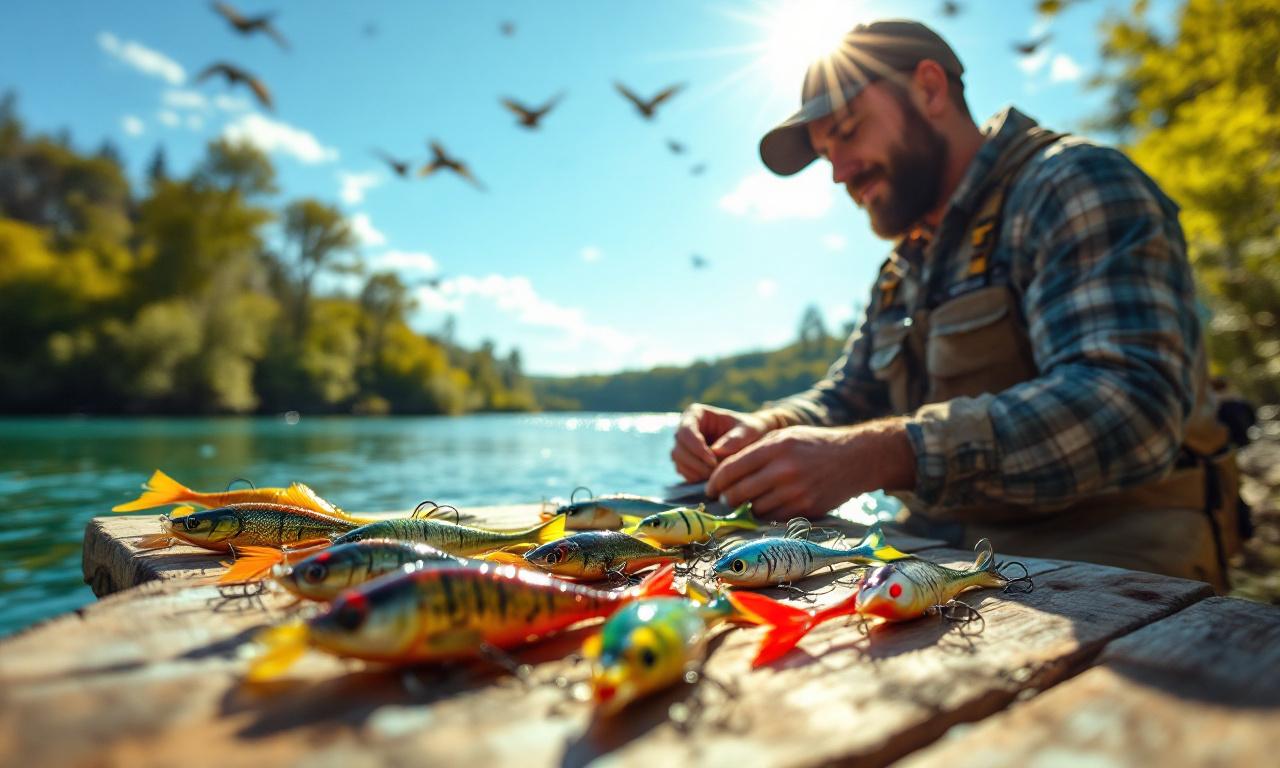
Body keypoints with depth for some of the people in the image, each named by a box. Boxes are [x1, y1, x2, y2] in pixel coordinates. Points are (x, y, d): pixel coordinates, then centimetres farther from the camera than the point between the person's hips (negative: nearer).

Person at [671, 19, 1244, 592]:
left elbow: (1131, 404, -24)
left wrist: (884, 454, -36)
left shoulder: (1075, 185, -10)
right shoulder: (904, 267, 14)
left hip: (1099, 563, -6)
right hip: (952, 563, 7)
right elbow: (845, 398, 18)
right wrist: (761, 430, -5)